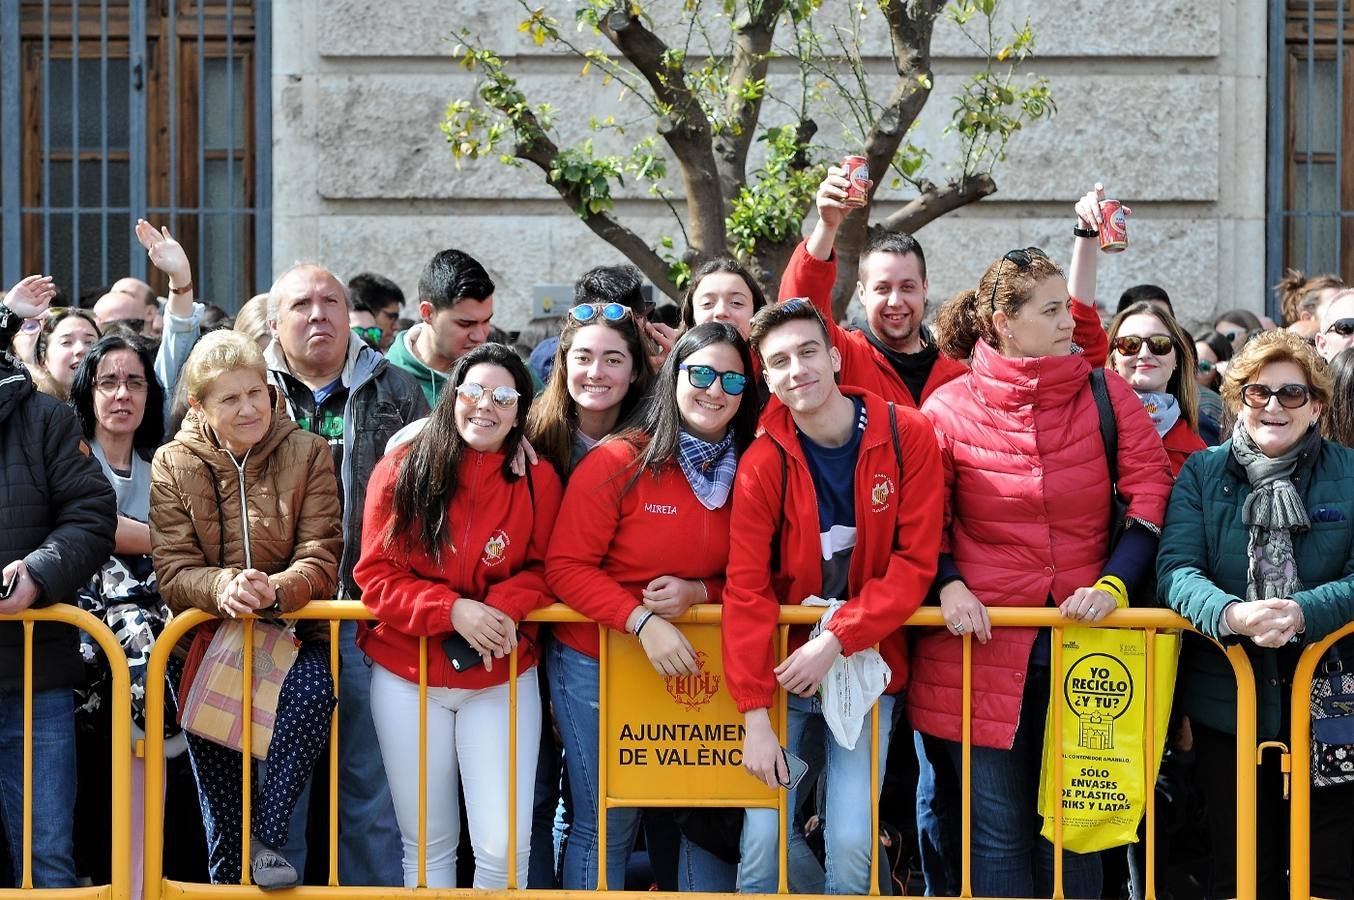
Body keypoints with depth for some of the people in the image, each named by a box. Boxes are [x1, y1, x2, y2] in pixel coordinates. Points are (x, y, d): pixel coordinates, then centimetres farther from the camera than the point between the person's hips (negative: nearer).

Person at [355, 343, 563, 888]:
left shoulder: (538, 481, -2)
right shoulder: (401, 470, -4)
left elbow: (543, 570, 4)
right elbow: (376, 574, -5)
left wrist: (507, 605, -18)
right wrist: (452, 610, -21)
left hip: (502, 677, 0)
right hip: (407, 678, 0)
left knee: (504, 846, -7)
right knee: (427, 844, 8)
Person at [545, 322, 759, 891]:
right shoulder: (618, 463, -12)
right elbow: (566, 567, -13)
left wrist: (698, 592, -14)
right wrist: (643, 621, -24)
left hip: (692, 669, 4)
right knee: (606, 827, 2)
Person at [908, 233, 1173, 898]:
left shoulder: (1105, 395, 2)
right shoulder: (948, 409, -1)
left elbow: (1154, 498, 0)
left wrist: (1114, 583, -12)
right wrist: (948, 585, -11)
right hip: (982, 643, -1)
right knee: (999, 833, 4)